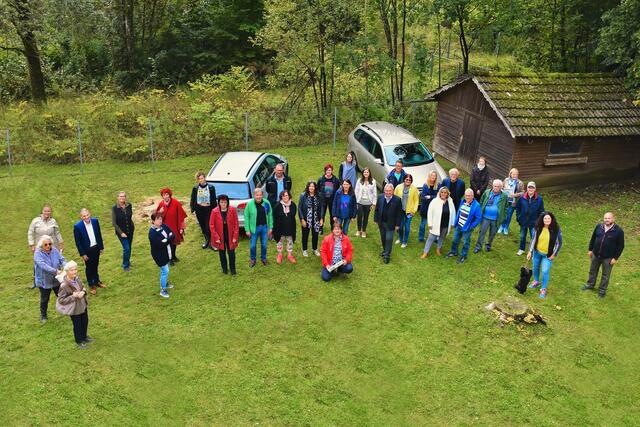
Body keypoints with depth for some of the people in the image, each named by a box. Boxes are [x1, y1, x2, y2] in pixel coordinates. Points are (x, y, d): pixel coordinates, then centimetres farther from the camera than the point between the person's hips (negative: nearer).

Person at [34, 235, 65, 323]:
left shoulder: (55, 250, -6)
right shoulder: (38, 254, -20)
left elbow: (62, 259, -10)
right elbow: (43, 265, -33)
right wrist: (56, 271, -41)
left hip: (56, 280, 4)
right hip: (44, 281, -3)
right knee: (44, 299, 13)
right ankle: (43, 315, 33)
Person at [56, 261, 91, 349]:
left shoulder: (77, 278, -10)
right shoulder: (64, 285, -30)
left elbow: (83, 287, 8)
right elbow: (61, 300, -22)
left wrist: (83, 292, -15)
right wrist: (73, 296, -30)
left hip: (83, 305, 7)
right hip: (74, 309, -7)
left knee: (85, 322, 25)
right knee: (77, 325, 14)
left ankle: (84, 336, 51)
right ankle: (79, 341, 39)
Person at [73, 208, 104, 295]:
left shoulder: (95, 221, -8)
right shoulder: (77, 226, -20)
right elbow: (78, 242, -14)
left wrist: (101, 247, 6)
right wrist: (83, 254, -12)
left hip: (96, 247, 4)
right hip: (87, 250, -4)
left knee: (95, 265, 21)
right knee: (89, 268, 12)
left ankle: (97, 281, 41)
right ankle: (91, 285, 28)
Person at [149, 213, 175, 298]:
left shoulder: (164, 226, -2)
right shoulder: (152, 232, -24)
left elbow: (173, 235, -4)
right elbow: (159, 244, -31)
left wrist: (166, 240, -21)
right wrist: (169, 239, -23)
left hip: (167, 252, 7)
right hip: (159, 255, -7)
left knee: (165, 269, 23)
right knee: (165, 270, -6)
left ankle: (164, 283, 46)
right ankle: (163, 290, 7)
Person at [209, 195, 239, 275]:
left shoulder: (232, 210, -11)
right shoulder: (215, 211, -12)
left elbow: (236, 224, -6)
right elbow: (211, 225, -6)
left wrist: (235, 237, -8)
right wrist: (216, 237, -9)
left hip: (230, 236, 0)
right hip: (220, 237, 0)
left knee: (231, 252, 9)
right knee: (222, 253, 15)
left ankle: (232, 268, 27)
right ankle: (224, 268, 34)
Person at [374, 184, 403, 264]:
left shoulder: (397, 200, -15)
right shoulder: (380, 197, -5)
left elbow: (399, 213, -9)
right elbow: (377, 209, 4)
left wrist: (397, 224, -8)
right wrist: (376, 220, 3)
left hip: (390, 224, -4)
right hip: (381, 222, 4)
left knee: (389, 239, -3)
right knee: (383, 238, 18)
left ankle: (387, 255, 8)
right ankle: (385, 251, 39)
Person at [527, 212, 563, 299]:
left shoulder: (556, 230, -18)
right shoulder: (537, 228, -12)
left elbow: (559, 243, -9)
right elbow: (533, 239, -1)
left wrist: (554, 255, -8)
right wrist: (530, 251, -3)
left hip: (548, 255, -3)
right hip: (537, 252, 3)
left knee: (545, 271, -9)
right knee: (536, 267, 20)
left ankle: (543, 289, 9)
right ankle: (536, 281, 47)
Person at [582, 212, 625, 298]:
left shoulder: (618, 231, -17)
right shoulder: (599, 227, -5)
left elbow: (621, 246, -11)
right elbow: (593, 238, 8)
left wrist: (615, 258, -12)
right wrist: (590, 249, 8)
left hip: (608, 258, -4)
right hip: (595, 254, 4)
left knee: (606, 275, 12)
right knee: (593, 271, 21)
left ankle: (602, 290, 28)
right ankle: (590, 285, 43)